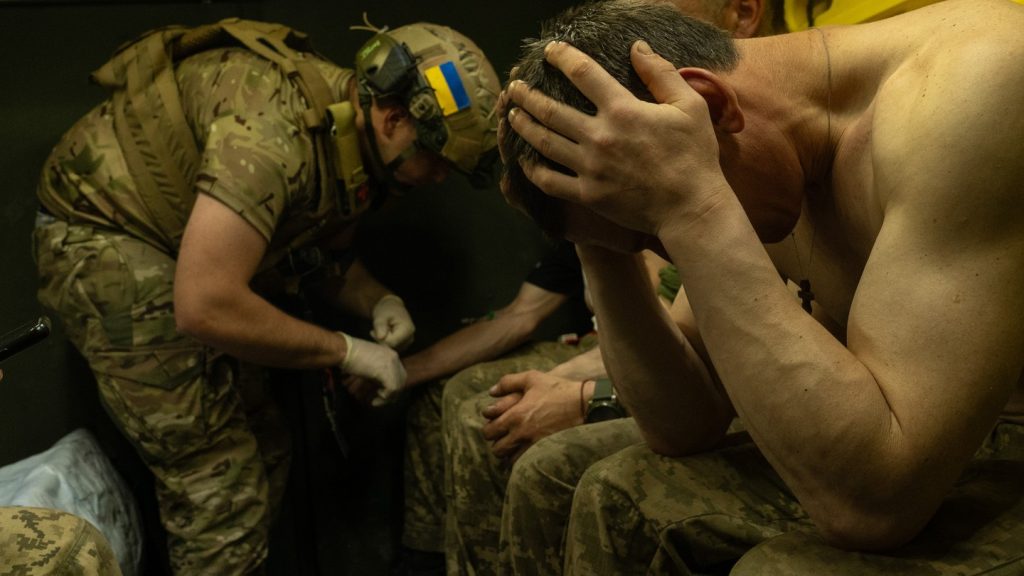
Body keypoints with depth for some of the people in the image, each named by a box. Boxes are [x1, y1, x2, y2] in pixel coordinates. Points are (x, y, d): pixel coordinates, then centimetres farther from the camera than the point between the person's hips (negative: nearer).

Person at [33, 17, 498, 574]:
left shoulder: (350, 138, -3)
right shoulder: (275, 127, -32)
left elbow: (325, 254, 14)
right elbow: (205, 306, -37)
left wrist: (378, 301, -8)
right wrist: (345, 350, -25)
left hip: (170, 235, 9)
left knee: (262, 451, 11)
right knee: (220, 481, -10)